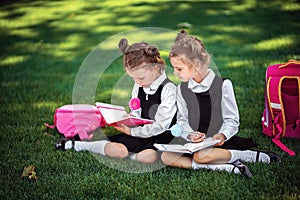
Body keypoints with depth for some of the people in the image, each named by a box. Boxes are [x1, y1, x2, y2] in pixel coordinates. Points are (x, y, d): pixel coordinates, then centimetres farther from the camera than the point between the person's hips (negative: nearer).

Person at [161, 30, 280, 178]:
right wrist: (190, 135, -13)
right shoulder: (181, 89, 8)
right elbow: (182, 120, 8)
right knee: (166, 157, -23)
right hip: (192, 143, 5)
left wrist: (222, 135, -23)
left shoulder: (223, 85, -5)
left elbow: (232, 120, -2)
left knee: (201, 155, -37)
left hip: (216, 142, -5)